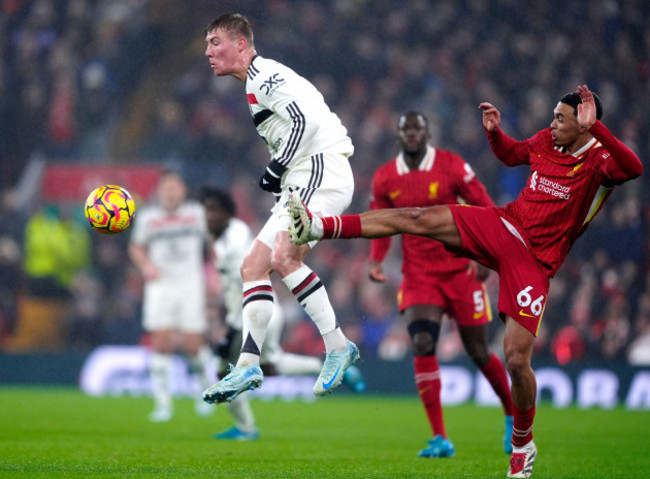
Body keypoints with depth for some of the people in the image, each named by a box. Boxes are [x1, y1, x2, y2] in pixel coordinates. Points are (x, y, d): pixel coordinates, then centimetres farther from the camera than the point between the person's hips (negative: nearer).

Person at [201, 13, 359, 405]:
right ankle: (249, 366, 8)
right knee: (253, 266, 7)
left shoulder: (266, 75, -8)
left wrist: (277, 168, -12)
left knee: (283, 257, -23)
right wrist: (278, 177, 15)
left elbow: (308, 121, -20)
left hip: (323, 172, -11)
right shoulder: (256, 83, 23)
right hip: (301, 183, 11)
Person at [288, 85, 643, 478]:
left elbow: (634, 168, -38)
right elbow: (511, 154, 28)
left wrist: (594, 127, -44)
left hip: (533, 263, -5)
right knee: (417, 218, -10)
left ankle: (523, 444, 14)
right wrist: (494, 131, 8)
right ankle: (319, 227, -10)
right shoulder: (546, 142, 5)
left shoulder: (600, 161, -14)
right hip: (502, 226, 6)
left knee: (517, 360, -11)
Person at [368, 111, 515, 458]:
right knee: (422, 346, -17)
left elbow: (485, 210, -4)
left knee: (478, 353, 4)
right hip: (418, 276, 2)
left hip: (459, 270, -2)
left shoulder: (452, 166, -8)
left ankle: (512, 414, 31)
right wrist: (376, 261, -5)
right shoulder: (385, 178, 1)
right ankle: (440, 438, -13)